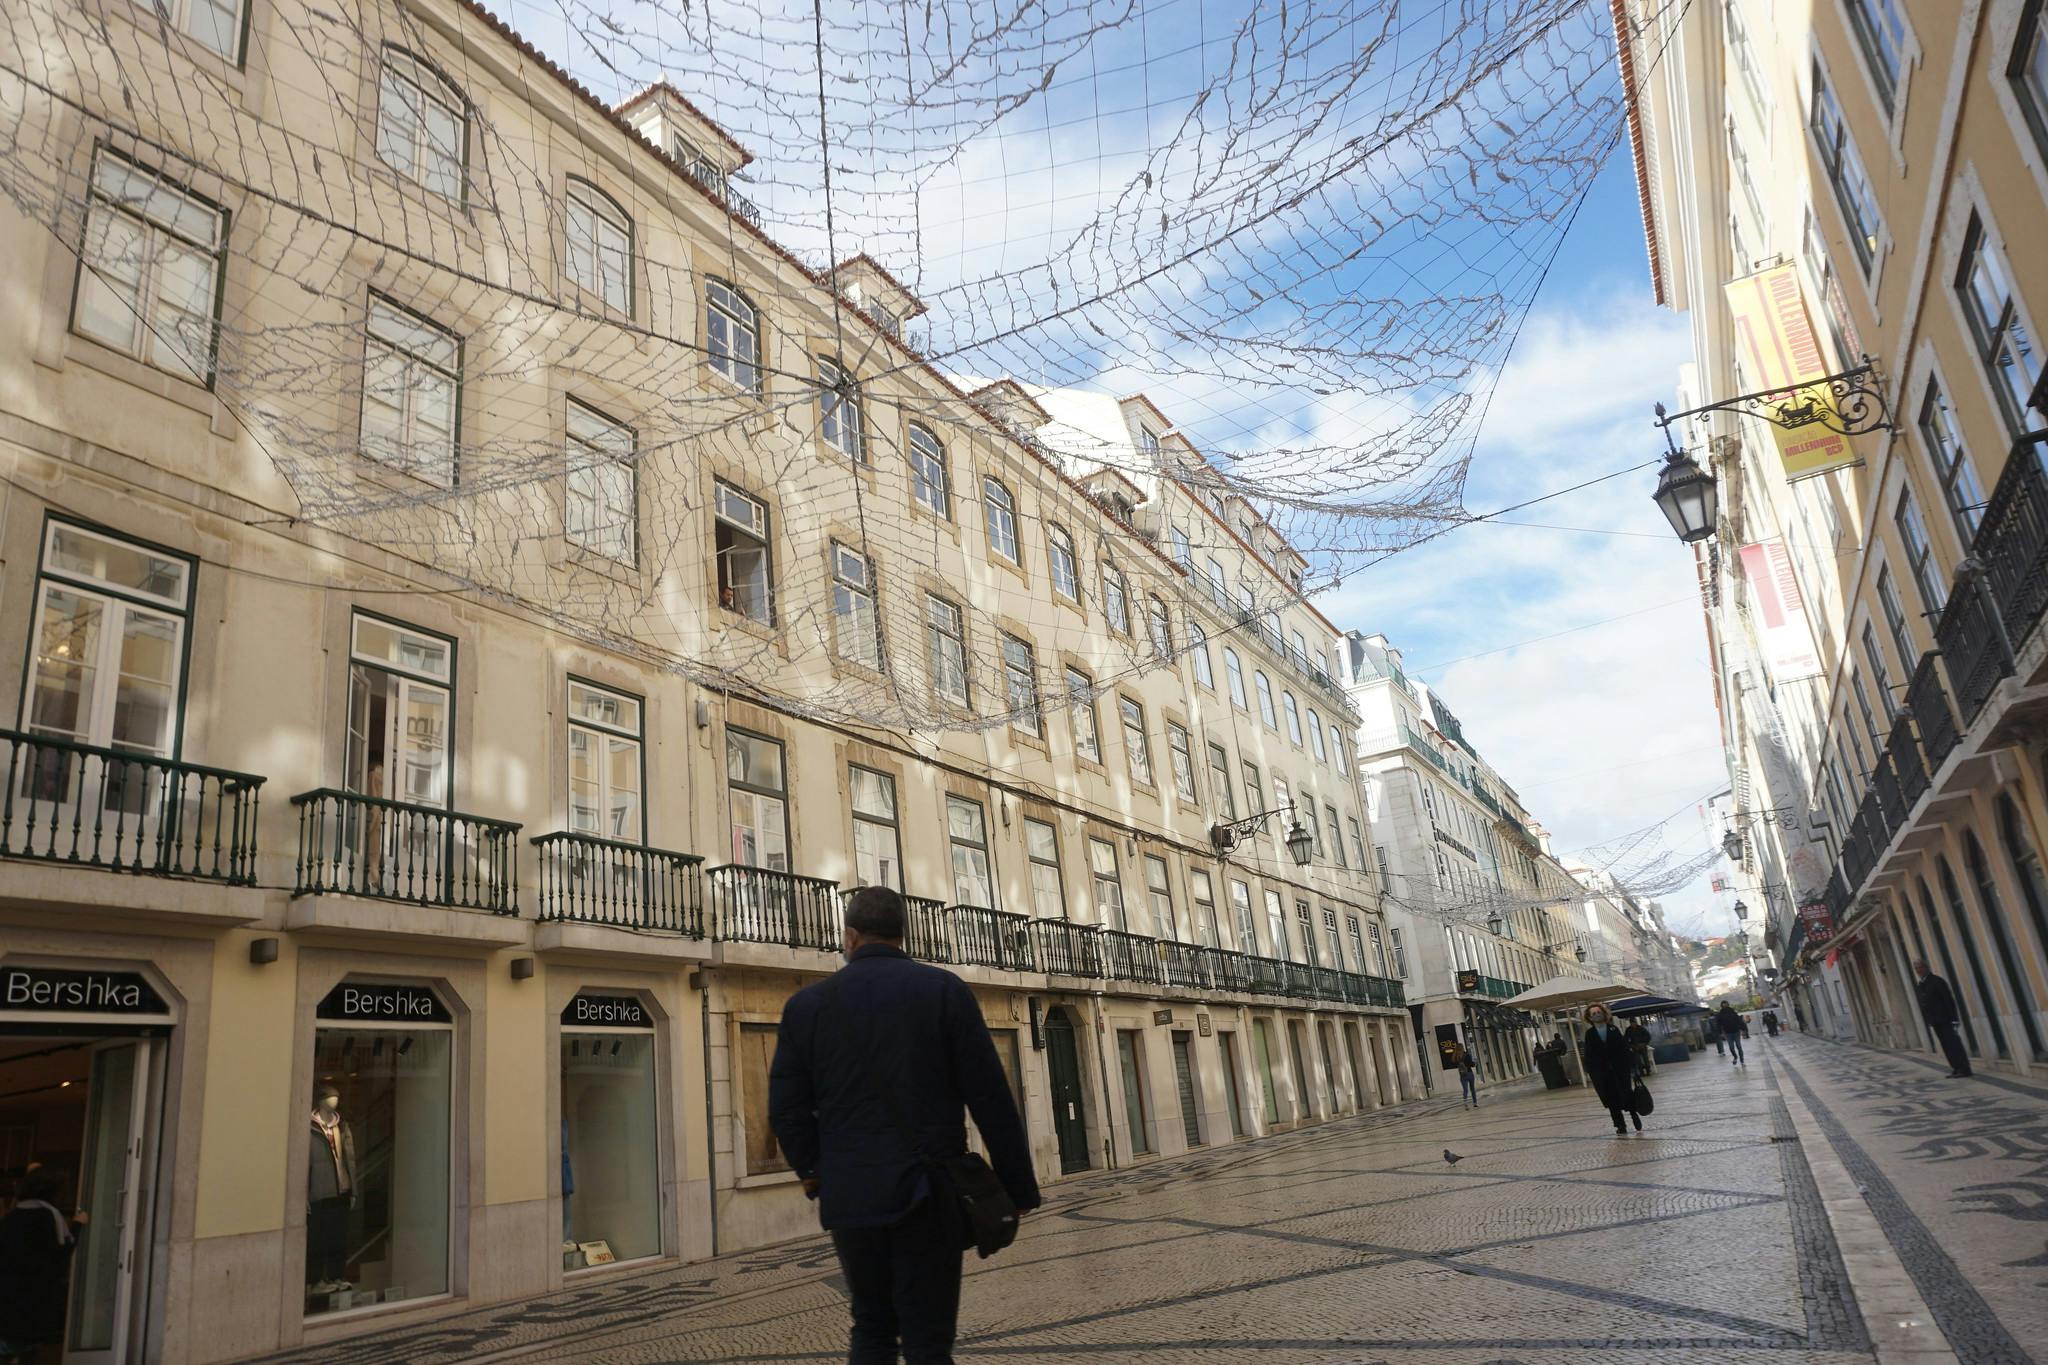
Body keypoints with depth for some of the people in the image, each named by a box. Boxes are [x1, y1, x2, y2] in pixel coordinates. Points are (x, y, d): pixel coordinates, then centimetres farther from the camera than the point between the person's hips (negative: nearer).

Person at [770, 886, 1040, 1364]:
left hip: (849, 1196, 2)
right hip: (928, 1193, -2)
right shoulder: (945, 990, -5)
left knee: (872, 1327, 19)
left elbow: (787, 1109, 1)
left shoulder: (806, 1004, 1)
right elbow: (990, 1098, -7)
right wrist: (1017, 1186, 0)